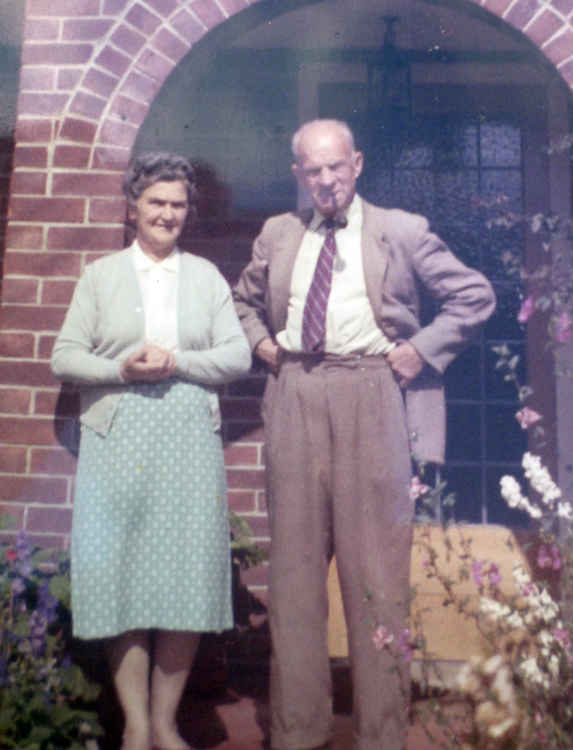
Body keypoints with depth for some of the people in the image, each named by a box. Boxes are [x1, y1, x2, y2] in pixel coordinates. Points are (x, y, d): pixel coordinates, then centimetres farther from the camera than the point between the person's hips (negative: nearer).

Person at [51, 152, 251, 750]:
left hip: (190, 438, 1)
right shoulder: (101, 275, 11)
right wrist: (122, 369, -11)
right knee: (122, 571, -1)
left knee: (188, 572, -1)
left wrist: (177, 362, -10)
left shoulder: (206, 275, 13)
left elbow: (239, 356, 5)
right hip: (118, 440, 0)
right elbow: (64, 357, 5)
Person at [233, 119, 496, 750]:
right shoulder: (276, 235, 14)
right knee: (294, 560, 7)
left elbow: (474, 296, 6)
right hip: (294, 396, 4)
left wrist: (422, 350, -2)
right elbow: (246, 301, 29)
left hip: (370, 395, -3)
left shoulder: (402, 231, 5)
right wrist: (262, 343, 11)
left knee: (376, 563, -1)